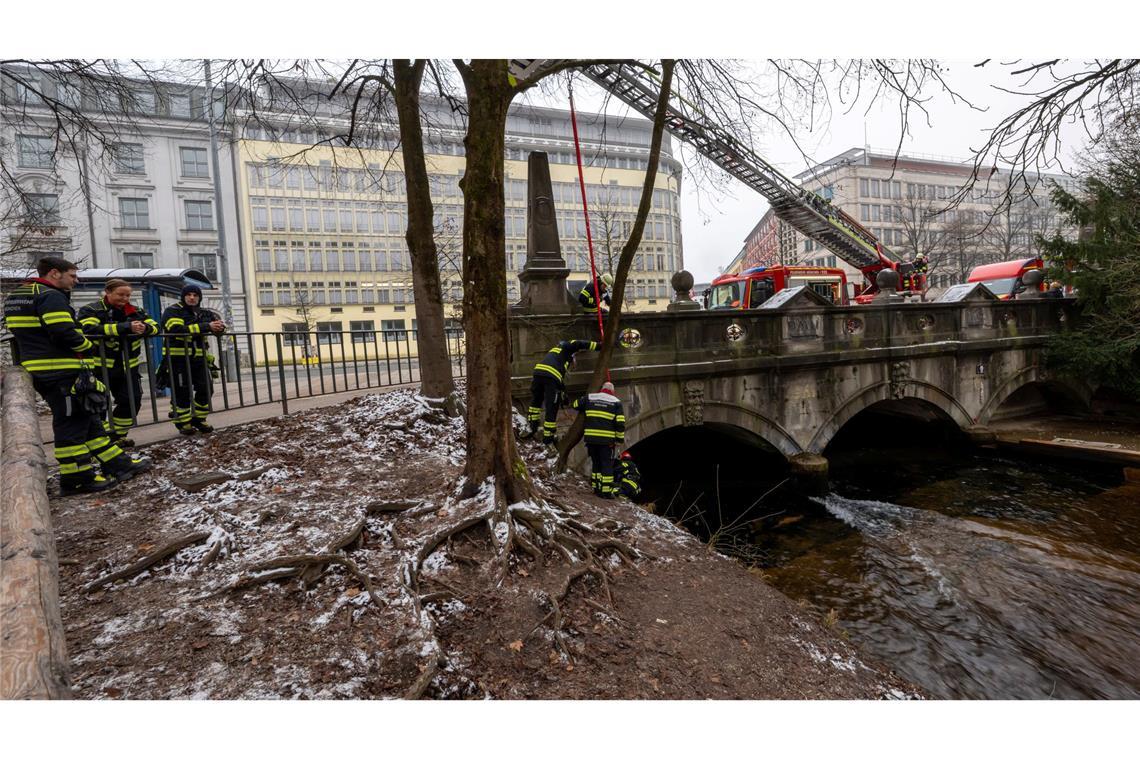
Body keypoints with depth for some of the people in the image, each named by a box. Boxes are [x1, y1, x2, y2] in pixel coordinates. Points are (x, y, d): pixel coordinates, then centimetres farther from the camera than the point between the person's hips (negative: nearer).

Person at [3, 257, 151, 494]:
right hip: (61, 372, -10)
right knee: (71, 422, -3)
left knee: (87, 418, 12)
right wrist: (88, 346, -5)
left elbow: (28, 333, 21)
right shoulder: (51, 296, -14)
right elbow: (65, 334, -22)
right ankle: (77, 478, 3)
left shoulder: (15, 296, 19)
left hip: (40, 370, 10)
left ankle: (117, 464, 17)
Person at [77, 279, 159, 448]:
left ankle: (117, 436, 25)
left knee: (132, 401, 7)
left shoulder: (134, 311, 10)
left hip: (127, 367, 5)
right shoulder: (91, 310, -6)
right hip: (99, 366, -5)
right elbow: (91, 329, -25)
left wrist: (145, 328, -22)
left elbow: (155, 326, 3)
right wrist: (126, 327, -33)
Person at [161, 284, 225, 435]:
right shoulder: (173, 311, -7)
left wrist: (220, 326, -18)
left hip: (198, 358, 6)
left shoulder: (204, 313, 12)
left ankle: (199, 420, 20)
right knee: (182, 393, -1)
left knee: (206, 389, 5)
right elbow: (177, 329, -24)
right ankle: (183, 423, 13)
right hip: (178, 358, -5)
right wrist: (206, 326, -28)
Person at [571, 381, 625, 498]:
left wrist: (583, 411, 40)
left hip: (591, 438, 3)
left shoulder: (589, 398, 9)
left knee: (596, 462, 17)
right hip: (607, 440, -3)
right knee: (607, 464, 4)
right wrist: (620, 439, 5)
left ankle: (596, 487, 21)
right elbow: (620, 423, -2)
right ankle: (606, 491, 3)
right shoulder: (616, 402, 3)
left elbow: (576, 404, 21)